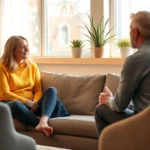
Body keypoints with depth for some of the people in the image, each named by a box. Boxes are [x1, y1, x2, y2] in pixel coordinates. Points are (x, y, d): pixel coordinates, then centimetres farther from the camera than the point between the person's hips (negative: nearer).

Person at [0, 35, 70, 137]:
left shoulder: (33, 66, 14)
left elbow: (38, 90, 8)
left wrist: (35, 103, -15)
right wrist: (27, 102, -20)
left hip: (31, 104, 4)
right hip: (11, 103, -4)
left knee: (52, 90, -24)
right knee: (16, 104, -41)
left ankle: (43, 122, -49)